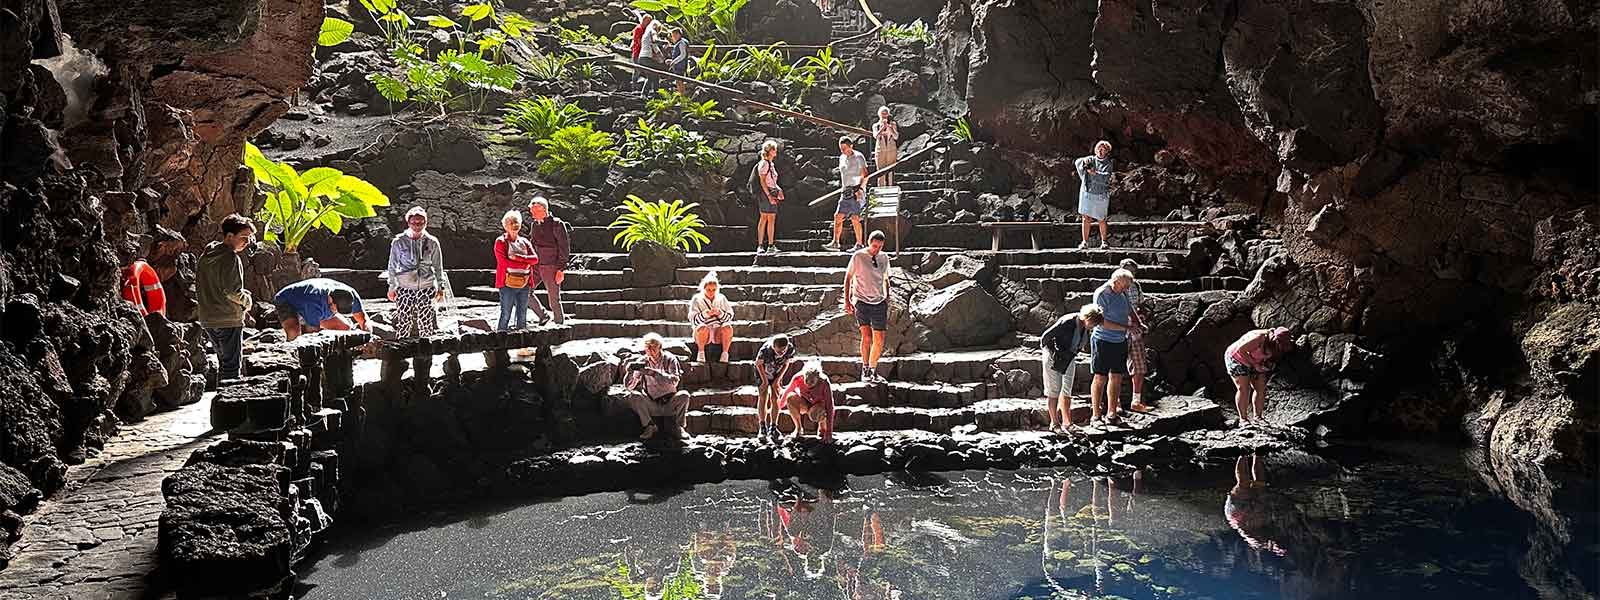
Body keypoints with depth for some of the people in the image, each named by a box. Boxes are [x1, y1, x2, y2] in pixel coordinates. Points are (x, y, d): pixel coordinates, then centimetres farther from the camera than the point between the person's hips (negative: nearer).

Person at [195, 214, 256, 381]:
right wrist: (247, 300, -4)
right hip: (229, 320, -9)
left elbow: (199, 286, 15)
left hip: (207, 319, 9)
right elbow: (232, 291, -22)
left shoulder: (206, 254, 11)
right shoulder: (231, 258, -17)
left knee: (224, 361, 19)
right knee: (232, 365, -3)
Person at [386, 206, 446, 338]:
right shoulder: (399, 242, 0)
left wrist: (440, 287, 9)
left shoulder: (432, 242, 3)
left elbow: (438, 267, 10)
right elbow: (392, 266, 8)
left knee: (426, 325, 0)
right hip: (404, 289, 0)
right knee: (403, 323, -2)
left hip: (426, 289, 1)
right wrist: (392, 287, 7)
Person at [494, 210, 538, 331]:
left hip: (524, 283, 5)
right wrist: (525, 264, -12)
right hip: (508, 284, -5)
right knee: (506, 315, -2)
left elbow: (535, 259, -1)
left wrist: (518, 257, -15)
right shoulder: (501, 242, -1)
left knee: (522, 315, 11)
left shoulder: (525, 242, 13)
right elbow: (504, 262, -15)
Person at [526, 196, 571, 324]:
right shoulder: (534, 225, 10)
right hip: (536, 266, 6)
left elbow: (564, 248, -10)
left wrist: (561, 269, -15)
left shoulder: (557, 224, -9)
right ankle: (543, 316, 15)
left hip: (552, 267, -6)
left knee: (554, 299, -1)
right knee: (526, 292, 1)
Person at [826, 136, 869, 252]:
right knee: (838, 216, -1)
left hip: (856, 191, -7)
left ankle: (859, 244, -5)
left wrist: (861, 189, -20)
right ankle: (835, 243, -1)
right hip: (846, 191, 7)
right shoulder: (842, 158, 15)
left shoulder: (858, 157, -6)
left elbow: (865, 175, -9)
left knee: (855, 218, -11)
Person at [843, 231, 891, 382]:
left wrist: (887, 299, 20)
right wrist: (847, 301, 0)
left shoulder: (884, 258, 9)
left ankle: (873, 369, 15)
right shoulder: (858, 256, -3)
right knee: (866, 336, -13)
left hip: (879, 302, 4)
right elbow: (848, 278, 4)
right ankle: (865, 369, 0)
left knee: (879, 340, 0)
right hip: (862, 301, -4)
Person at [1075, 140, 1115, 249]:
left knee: (1101, 220, 4)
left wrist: (1094, 173, -26)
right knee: (1086, 218, -1)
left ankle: (1104, 241, 18)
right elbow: (1077, 162, -5)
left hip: (1101, 195, -2)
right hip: (1087, 192, 2)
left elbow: (1105, 178, -16)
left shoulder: (1108, 164, 0)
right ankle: (1085, 242, 2)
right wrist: (1084, 161, -25)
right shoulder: (1091, 159, 8)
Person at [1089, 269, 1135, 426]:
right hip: (1103, 341, -7)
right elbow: (1103, 322, -19)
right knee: (1100, 378, -1)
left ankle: (1111, 414, 18)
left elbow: (1130, 310, 25)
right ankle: (1096, 415, 7)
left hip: (1120, 342, 7)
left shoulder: (1123, 293, 7)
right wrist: (1126, 328, -19)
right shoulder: (1101, 294, -15)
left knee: (1116, 378, 9)